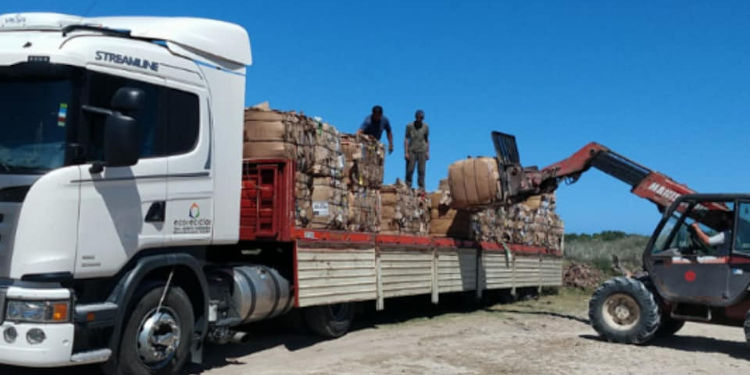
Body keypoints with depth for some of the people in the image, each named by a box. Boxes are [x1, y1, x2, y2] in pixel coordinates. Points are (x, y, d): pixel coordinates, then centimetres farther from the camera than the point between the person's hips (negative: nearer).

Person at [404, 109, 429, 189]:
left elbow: (427, 140, 11)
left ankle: (421, 188, 0)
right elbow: (406, 139, 1)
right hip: (411, 151, -1)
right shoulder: (409, 126, 0)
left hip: (422, 151, 1)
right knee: (410, 170, -5)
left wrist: (427, 152, 7)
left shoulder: (426, 127, 5)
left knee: (421, 171, -3)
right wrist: (406, 152, -5)